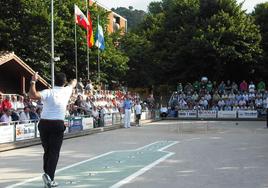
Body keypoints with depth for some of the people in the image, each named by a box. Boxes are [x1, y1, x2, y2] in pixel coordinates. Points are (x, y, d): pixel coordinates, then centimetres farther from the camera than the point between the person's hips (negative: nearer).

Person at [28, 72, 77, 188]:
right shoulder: (66, 91, 3)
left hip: (44, 123, 2)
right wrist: (74, 81, 50)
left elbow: (33, 95, -21)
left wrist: (33, 81, -10)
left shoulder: (48, 92, -2)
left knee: (47, 151, 14)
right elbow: (73, 84, 28)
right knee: (54, 152, -1)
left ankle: (48, 176, 17)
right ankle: (49, 175, -17)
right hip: (58, 124, -1)